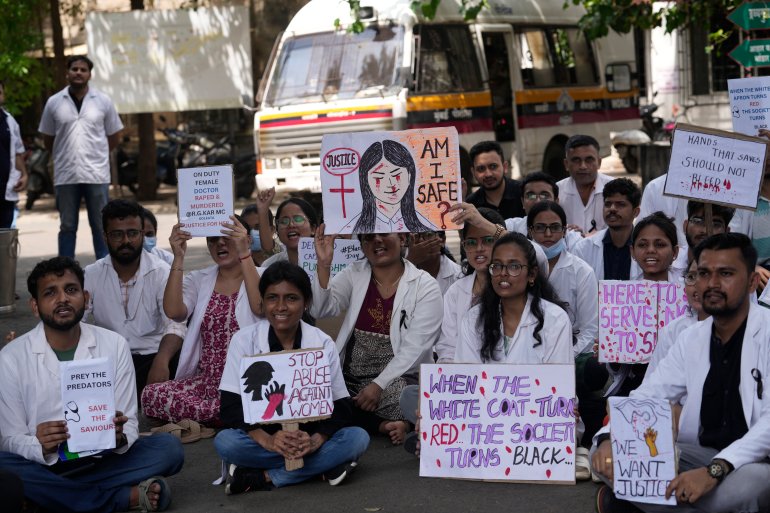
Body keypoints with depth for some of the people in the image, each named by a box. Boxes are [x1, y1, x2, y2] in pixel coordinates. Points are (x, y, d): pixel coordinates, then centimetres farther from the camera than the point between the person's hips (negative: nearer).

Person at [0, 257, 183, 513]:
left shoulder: (114, 345, 1)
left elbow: (129, 424, 1)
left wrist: (120, 438, -23)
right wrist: (41, 447, -27)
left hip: (102, 461, 1)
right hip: (44, 465, -1)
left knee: (169, 448, -20)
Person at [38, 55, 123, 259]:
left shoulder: (103, 101, 3)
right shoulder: (54, 103, 4)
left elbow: (114, 136, 11)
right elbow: (47, 139, 13)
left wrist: (95, 156, 9)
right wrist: (63, 156, 13)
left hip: (96, 174, -1)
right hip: (65, 175, 1)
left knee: (100, 227, 3)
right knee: (67, 227, 7)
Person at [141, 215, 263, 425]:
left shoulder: (260, 277, 6)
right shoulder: (198, 280, 14)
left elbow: (261, 308, -19)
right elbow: (173, 311, -6)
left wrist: (244, 254, -22)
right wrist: (178, 258, -9)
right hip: (205, 381, 4)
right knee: (151, 394, -25)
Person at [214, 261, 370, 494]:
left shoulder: (323, 344, -3)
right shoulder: (244, 340, -6)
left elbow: (340, 407, -6)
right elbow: (231, 406, -11)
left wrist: (315, 440, -27)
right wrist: (267, 440, -29)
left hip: (309, 438, 2)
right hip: (260, 438, -1)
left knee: (357, 438, -26)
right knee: (225, 441, -32)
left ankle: (260, 478, -25)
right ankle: (324, 465, -23)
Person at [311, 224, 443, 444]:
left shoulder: (425, 286, -1)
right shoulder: (354, 274, 10)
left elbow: (414, 348, -9)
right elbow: (321, 309, -4)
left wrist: (378, 385, -18)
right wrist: (324, 264, -17)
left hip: (397, 379, -4)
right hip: (349, 377, 5)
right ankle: (384, 425, -11)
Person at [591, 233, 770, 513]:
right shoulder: (691, 339, 10)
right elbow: (646, 396, 7)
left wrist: (714, 471, -35)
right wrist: (608, 438, -15)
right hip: (700, 455, 5)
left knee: (740, 488, -39)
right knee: (605, 455, -13)